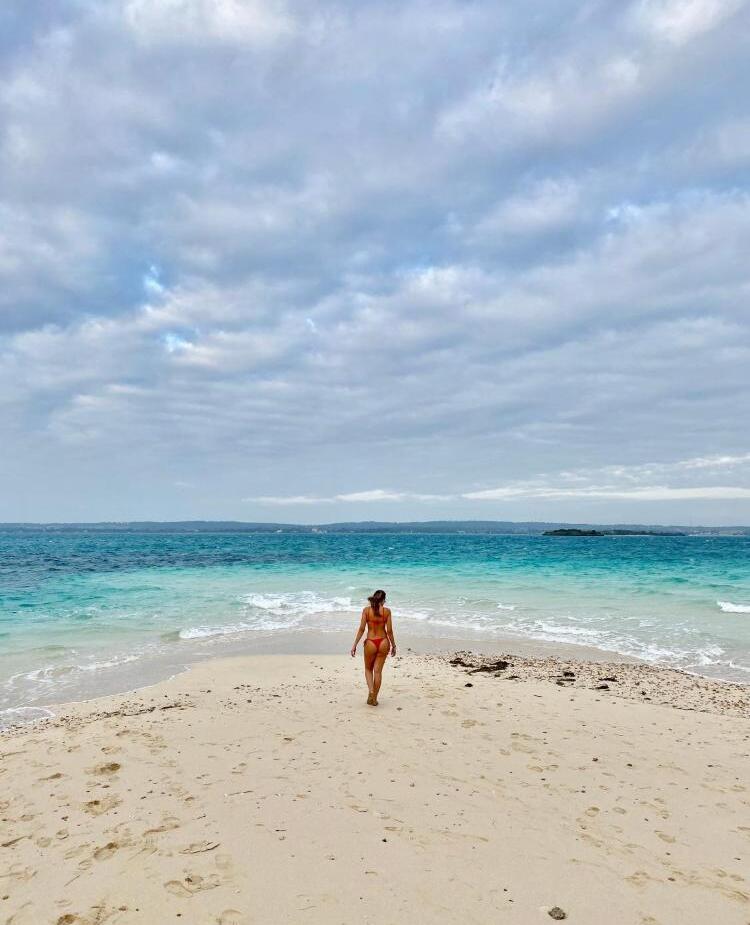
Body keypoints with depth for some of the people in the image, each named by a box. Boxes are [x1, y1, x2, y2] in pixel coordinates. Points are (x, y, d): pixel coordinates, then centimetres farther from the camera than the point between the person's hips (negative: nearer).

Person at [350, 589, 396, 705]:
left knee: (368, 669, 21)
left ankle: (371, 691, 0)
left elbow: (362, 629, -8)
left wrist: (355, 645, -2)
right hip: (383, 642, 1)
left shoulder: (366, 610, -6)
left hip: (370, 643, 0)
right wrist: (393, 645, 7)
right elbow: (389, 631, -4)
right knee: (378, 671, 11)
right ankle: (374, 698, 17)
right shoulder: (387, 611, -5)